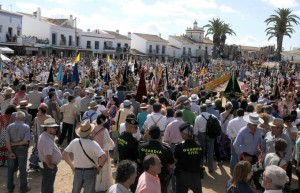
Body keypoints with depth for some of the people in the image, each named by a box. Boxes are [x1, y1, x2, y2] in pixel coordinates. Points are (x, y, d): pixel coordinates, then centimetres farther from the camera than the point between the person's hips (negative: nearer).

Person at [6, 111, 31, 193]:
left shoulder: (9, 126, -4)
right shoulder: (26, 127, -11)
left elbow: (7, 141, -10)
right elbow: (25, 141, -19)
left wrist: (10, 151, -9)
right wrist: (16, 143, -9)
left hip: (12, 149, 2)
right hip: (22, 149, -2)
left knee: (10, 168, 16)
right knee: (22, 169, 9)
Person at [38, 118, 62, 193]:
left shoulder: (45, 136, 6)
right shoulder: (47, 140, -28)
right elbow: (47, 156, -33)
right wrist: (50, 165, -19)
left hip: (46, 165, 10)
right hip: (49, 167, -10)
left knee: (46, 185, 24)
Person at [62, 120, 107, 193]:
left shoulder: (74, 142, -10)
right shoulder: (93, 144, -21)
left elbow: (64, 154, 1)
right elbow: (104, 157, -28)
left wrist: (71, 164, 11)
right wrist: (99, 166, -10)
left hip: (77, 171, 3)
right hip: (90, 171, -3)